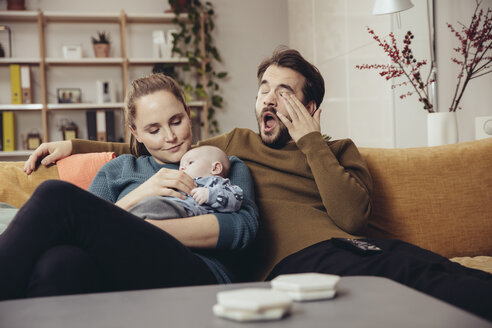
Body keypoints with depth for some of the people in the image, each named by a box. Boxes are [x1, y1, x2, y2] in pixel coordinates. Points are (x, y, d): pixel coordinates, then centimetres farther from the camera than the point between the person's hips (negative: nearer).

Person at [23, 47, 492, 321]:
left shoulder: (339, 150, 24)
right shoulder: (236, 145, 29)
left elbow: (351, 216, 3)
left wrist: (309, 142, 6)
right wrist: (74, 144, 31)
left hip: (355, 248, 2)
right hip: (297, 259, -2)